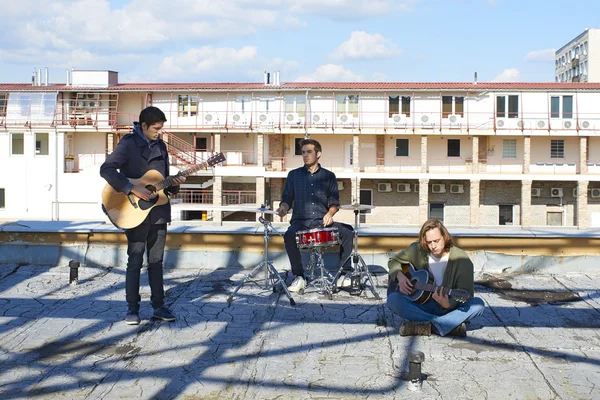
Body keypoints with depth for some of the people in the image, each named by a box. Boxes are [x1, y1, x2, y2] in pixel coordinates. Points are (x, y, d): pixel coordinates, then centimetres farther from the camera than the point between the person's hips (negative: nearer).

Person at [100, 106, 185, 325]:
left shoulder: (160, 146, 12)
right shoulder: (129, 144, -8)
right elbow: (106, 169, -19)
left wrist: (174, 184, -2)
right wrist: (132, 188, -24)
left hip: (158, 210, 6)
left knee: (156, 261, 10)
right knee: (135, 261, 1)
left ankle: (159, 306, 17)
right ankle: (132, 308, 9)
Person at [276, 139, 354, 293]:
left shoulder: (328, 176, 12)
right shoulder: (294, 175, 11)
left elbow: (334, 202, 9)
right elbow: (287, 199, 10)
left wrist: (330, 213, -12)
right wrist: (284, 207, -13)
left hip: (323, 222, 1)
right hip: (300, 222, -1)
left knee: (347, 231, -25)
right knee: (289, 236, -34)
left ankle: (345, 273, -13)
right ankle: (299, 277, -19)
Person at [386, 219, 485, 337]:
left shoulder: (461, 259, -13)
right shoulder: (418, 250, -4)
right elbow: (393, 261, 13)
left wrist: (448, 304, -37)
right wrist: (400, 276, -9)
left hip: (448, 308, -2)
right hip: (422, 305, 2)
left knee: (478, 304, -30)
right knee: (393, 299, -26)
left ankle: (425, 326, -36)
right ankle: (452, 325, -31)